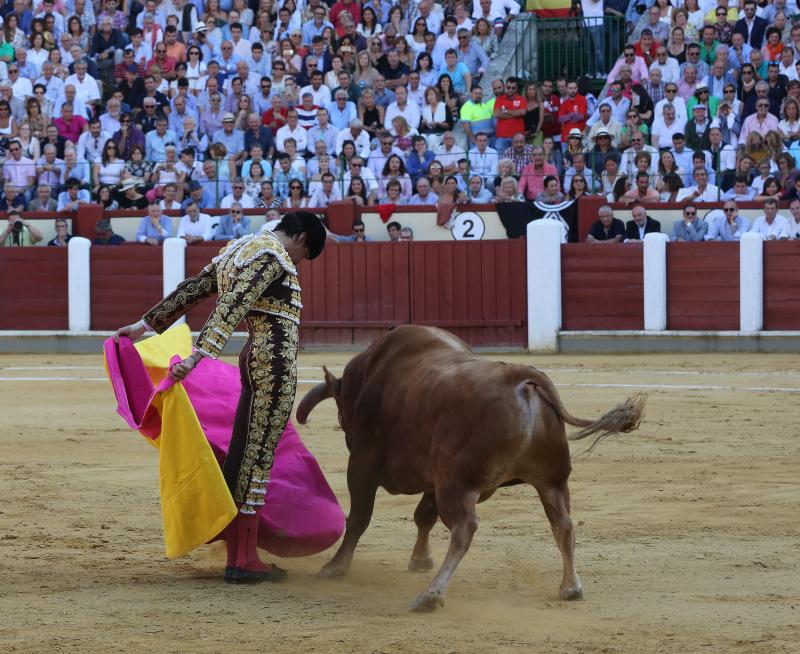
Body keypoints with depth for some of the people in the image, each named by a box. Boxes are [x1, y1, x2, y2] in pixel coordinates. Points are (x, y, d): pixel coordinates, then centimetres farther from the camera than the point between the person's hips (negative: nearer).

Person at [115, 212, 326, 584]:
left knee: (242, 456, 12)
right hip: (275, 361, -10)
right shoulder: (274, 256, -12)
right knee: (258, 457, -8)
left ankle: (237, 557, 18)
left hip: (254, 359, 10)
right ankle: (244, 562, -7)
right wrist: (199, 356, -32)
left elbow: (190, 290, 23)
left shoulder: (237, 250, 17)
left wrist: (145, 325, 29)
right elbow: (231, 308, -23)